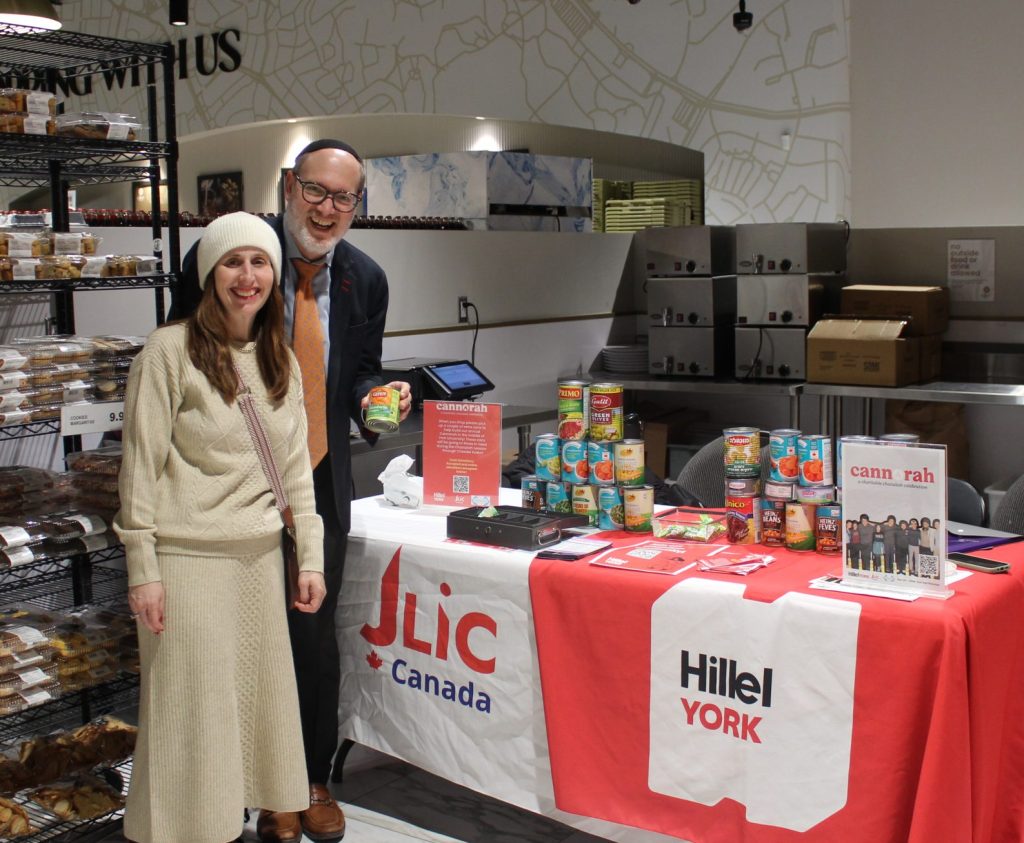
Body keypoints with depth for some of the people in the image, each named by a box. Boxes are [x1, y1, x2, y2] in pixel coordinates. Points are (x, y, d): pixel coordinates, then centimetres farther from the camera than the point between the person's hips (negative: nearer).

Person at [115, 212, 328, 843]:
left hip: (261, 556, 6)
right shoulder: (170, 350, -7)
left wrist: (311, 558, 8)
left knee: (256, 697, 9)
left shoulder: (282, 362, 11)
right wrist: (143, 571, -11)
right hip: (189, 557, -5)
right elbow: (141, 467, -8)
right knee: (193, 707, 1)